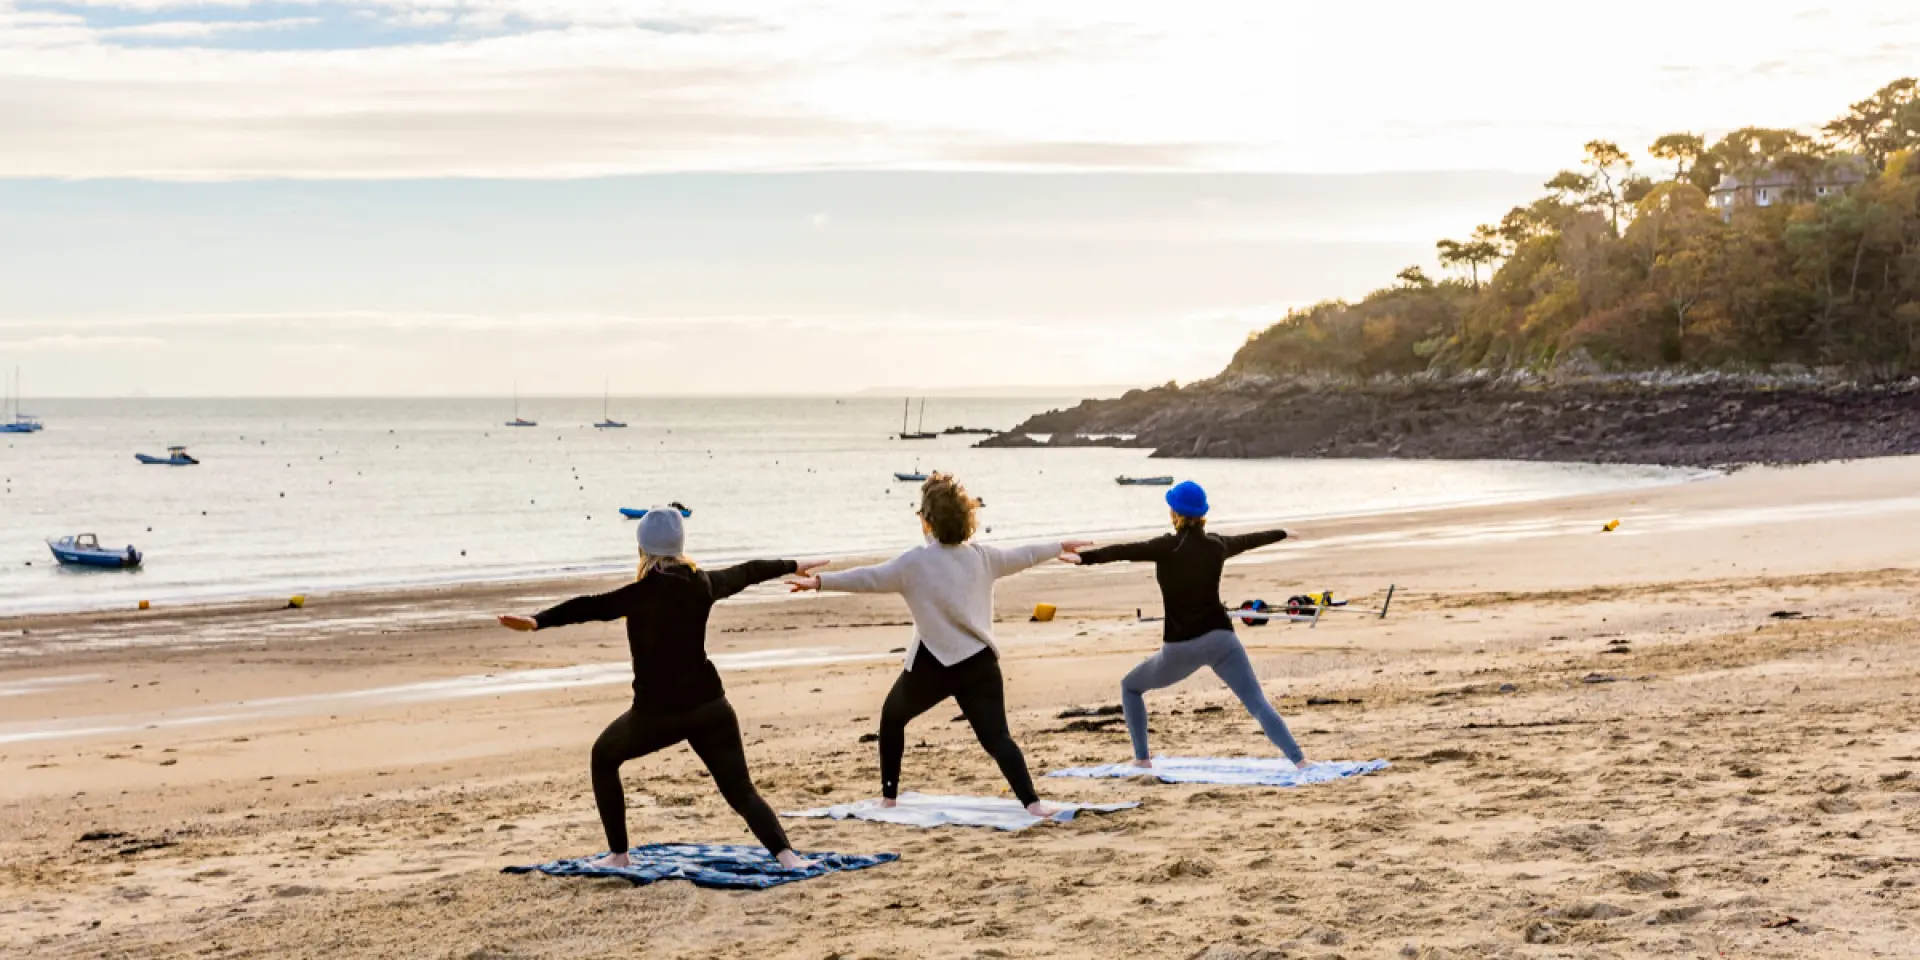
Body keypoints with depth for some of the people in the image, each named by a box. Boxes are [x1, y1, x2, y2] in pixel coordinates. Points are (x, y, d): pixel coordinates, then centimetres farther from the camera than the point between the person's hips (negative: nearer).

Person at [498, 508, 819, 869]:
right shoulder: (704, 583, 4)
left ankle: (618, 855, 20)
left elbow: (592, 607, -27)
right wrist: (791, 566, 40)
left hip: (656, 713, -4)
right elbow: (746, 572, 22)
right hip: (709, 706, 4)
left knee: (604, 757, 23)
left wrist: (537, 621, -38)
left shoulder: (645, 593, -13)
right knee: (741, 791, 4)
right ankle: (786, 855, -19)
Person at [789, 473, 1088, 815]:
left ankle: (889, 796, 24)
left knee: (892, 717, 22)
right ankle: (1032, 801, -22)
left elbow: (869, 578, -11)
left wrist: (819, 581, -9)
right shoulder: (982, 556, 8)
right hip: (980, 662, 3)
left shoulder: (916, 562, -7)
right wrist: (1059, 547, 41)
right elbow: (1022, 557, 23)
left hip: (933, 665, -3)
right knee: (996, 737, -3)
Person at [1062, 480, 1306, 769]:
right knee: (1258, 704, -2)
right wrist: (1282, 534, 46)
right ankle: (1299, 761, -17)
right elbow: (1248, 540, 27)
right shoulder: (1217, 546, 7)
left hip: (1181, 647, -3)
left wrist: (1084, 557, -33)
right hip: (1221, 638, 3)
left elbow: (1124, 551, -22)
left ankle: (1142, 758, 14)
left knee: (1130, 687, 20)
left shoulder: (1169, 547, -8)